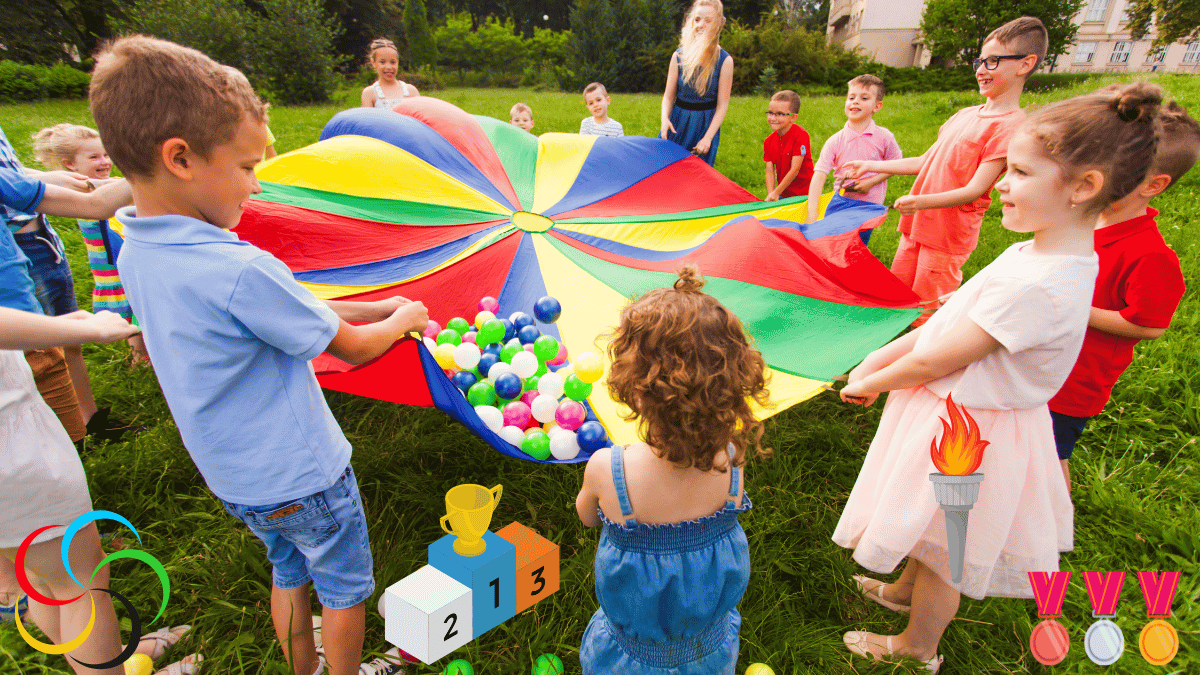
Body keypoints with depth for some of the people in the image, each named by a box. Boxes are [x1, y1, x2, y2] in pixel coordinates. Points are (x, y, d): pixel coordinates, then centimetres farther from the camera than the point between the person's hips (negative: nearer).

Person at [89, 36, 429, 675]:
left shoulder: (134, 256, -5)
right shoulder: (239, 270, -32)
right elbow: (354, 347, -19)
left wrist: (376, 306, 3)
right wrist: (403, 321, 1)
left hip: (234, 479, 8)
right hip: (302, 478, -7)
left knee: (290, 574, 29)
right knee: (345, 588, 17)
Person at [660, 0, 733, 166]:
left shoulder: (725, 60, -8)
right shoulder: (679, 56, -2)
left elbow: (722, 105, -7)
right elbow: (668, 96, 3)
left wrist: (708, 137, -16)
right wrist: (664, 118, -17)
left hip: (706, 125, -2)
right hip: (678, 122, 2)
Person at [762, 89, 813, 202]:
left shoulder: (801, 135, -14)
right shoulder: (768, 141, 4)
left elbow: (795, 170, -17)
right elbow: (769, 171, 0)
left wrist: (776, 193, -15)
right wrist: (770, 194, -16)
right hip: (783, 194, 5)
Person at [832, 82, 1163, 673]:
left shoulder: (1038, 285, -33)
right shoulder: (1039, 250, -2)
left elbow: (935, 362, -25)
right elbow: (948, 318, 4)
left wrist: (871, 384, -9)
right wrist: (881, 356, 1)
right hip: (957, 415, 9)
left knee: (943, 551, 16)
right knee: (929, 532, 31)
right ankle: (904, 590, 58)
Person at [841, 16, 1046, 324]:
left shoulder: (1011, 125, -15)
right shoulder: (965, 115, 11)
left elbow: (975, 189, -21)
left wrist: (922, 201, -36)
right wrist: (869, 166, 16)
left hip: (948, 238, -8)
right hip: (917, 227, 8)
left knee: (925, 317, -1)